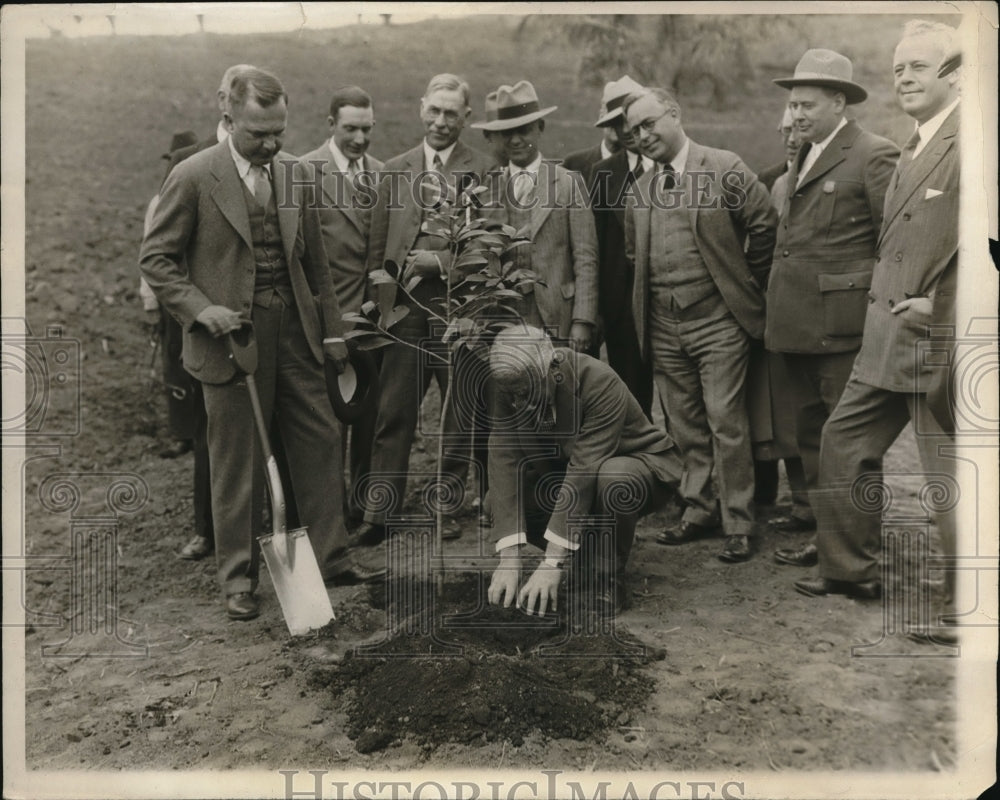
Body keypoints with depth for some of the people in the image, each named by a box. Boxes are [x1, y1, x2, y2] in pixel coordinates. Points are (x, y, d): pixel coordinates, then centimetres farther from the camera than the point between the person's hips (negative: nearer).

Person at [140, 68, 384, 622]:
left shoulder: (295, 173, 9)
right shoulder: (193, 177, -6)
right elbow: (155, 259, -3)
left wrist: (332, 329, 11)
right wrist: (201, 309, -17)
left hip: (295, 330, 5)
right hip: (232, 334, -4)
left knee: (320, 442, 7)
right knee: (236, 465, 4)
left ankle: (330, 558, 22)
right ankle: (237, 580, 18)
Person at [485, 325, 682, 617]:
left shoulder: (601, 384, -33)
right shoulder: (512, 389, -17)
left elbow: (585, 471, -37)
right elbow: (505, 464, -23)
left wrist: (552, 565, -39)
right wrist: (509, 560, -31)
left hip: (643, 466, -5)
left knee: (609, 478, -39)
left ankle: (609, 581, -14)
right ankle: (589, 559, 5)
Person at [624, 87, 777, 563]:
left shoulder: (724, 169, -4)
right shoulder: (639, 190, 12)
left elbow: (765, 224, -3)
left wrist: (746, 283, 3)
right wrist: (647, 306, 12)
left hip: (717, 319, -5)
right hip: (663, 324, 5)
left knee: (725, 422, -5)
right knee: (685, 427, 12)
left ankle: (739, 525, 5)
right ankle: (698, 510, 24)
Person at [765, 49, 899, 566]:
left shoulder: (874, 155, -9)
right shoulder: (804, 156, 18)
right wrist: (776, 300, 12)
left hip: (840, 320, -9)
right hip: (800, 320, 9)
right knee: (810, 425, 19)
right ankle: (817, 510, 33)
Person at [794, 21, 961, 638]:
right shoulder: (914, 148, 18)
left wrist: (939, 312, -17)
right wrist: (886, 301, 13)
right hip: (889, 338, 10)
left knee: (954, 479, -1)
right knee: (846, 442, 16)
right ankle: (852, 569, 32)